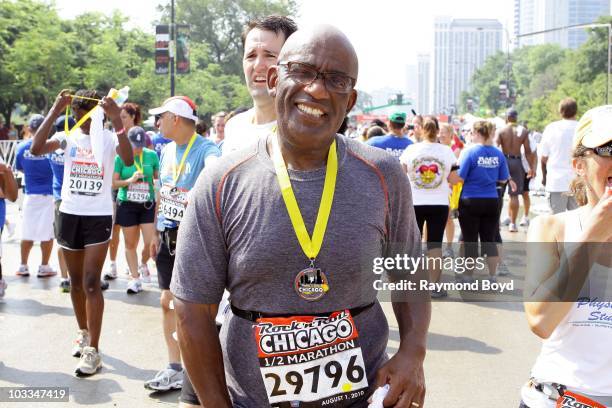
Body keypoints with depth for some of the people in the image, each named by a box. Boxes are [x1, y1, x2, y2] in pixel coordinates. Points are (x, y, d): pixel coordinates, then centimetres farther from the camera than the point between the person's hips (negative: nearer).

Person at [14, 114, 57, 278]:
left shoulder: (21, 147, -2)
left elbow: (19, 168, 12)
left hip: (30, 194, 2)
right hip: (49, 194, -2)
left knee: (27, 233, 11)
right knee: (47, 233, 5)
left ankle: (23, 266, 17)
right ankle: (44, 267, 9)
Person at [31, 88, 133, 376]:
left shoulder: (109, 137, -5)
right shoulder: (67, 136, 0)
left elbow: (128, 160, -25)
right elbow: (36, 149, -17)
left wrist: (117, 121, -33)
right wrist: (54, 112, -23)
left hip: (99, 217, -3)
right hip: (69, 215, 4)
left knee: (91, 283, -9)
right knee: (76, 282, 15)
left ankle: (93, 351, -5)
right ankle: (83, 333, 34)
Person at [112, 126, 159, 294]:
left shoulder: (152, 155, 0)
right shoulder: (121, 157, -4)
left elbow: (158, 178, 12)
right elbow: (113, 183, -4)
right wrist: (130, 180, -18)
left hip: (148, 204, 1)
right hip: (127, 205, 0)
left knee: (151, 242, -8)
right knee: (130, 244, 7)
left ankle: (143, 264, 25)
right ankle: (135, 278, 21)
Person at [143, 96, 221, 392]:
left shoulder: (205, 149, -14)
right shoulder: (166, 151, 11)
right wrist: (156, 233, 17)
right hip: (167, 235, 8)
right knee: (168, 302, 12)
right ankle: (175, 368, 24)